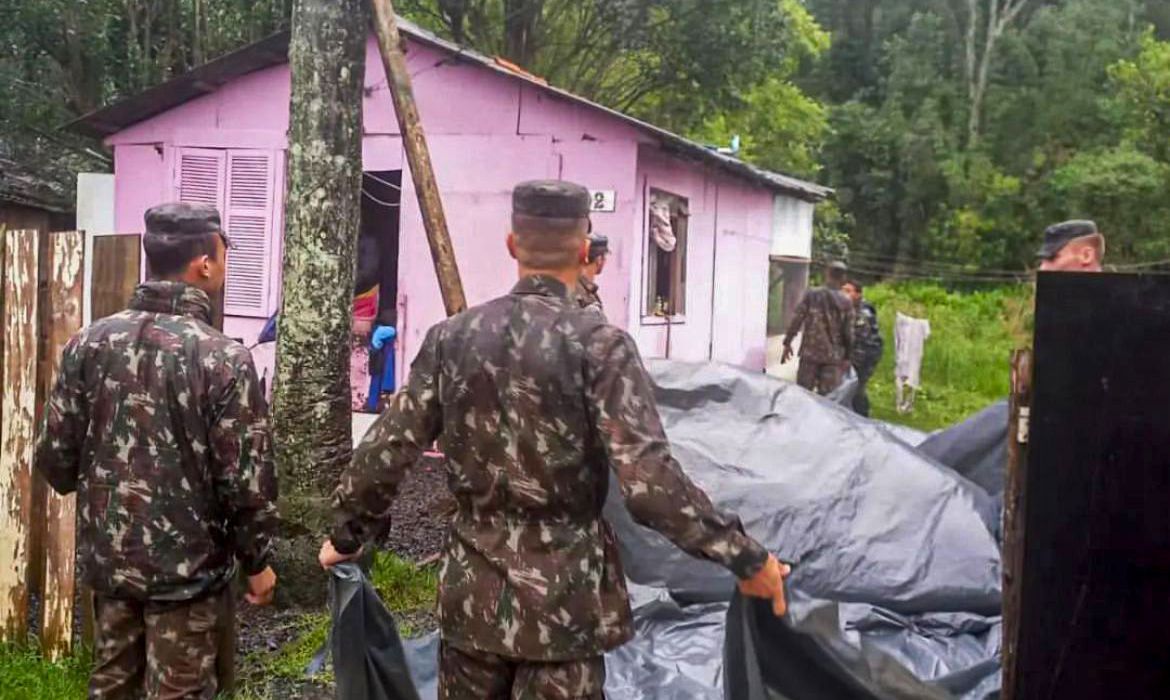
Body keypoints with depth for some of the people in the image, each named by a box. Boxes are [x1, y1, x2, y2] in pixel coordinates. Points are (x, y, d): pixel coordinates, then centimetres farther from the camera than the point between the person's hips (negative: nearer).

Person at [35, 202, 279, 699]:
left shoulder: (89, 343, -4)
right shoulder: (224, 359, -18)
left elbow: (55, 458, 1)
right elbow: (246, 480, -16)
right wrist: (256, 561, 0)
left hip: (107, 557, 5)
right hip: (188, 568, -5)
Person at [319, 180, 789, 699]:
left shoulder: (452, 336, -1)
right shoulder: (599, 343, -14)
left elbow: (386, 452, 2)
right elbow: (650, 481, -21)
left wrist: (349, 535, 19)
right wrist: (744, 558, -14)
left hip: (472, 592, 4)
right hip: (564, 598, -4)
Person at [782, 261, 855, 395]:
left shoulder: (810, 295, -4)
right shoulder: (846, 302, -4)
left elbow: (796, 320, -4)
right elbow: (848, 332, -3)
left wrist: (787, 343, 5)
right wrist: (847, 357, 6)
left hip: (810, 354, 1)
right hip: (833, 357, -1)